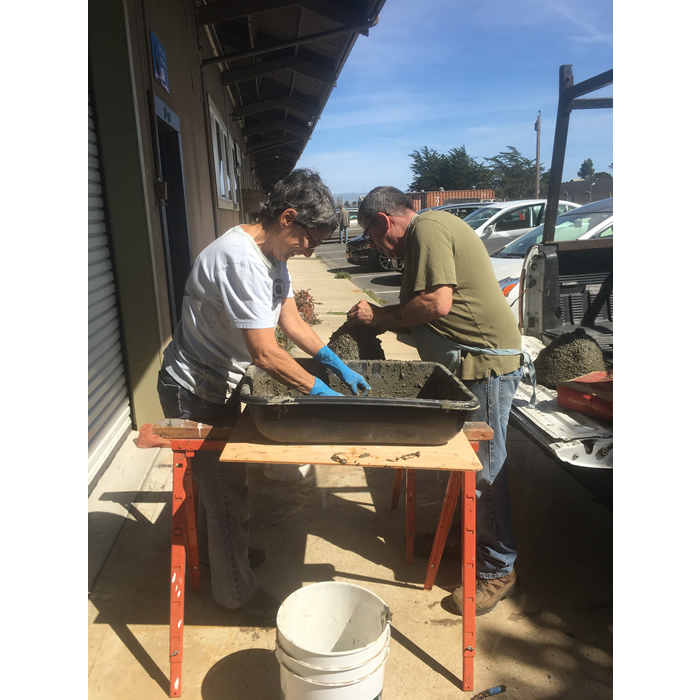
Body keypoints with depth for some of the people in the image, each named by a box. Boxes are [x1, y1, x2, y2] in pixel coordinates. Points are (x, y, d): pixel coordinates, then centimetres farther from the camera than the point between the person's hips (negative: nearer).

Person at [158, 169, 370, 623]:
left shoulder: (273, 253, -1)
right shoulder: (239, 260, -33)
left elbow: (292, 320, 5)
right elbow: (265, 353, -34)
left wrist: (338, 364, -2)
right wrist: (322, 392, -24)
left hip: (220, 385, 9)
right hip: (194, 393, -9)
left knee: (220, 479, 24)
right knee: (227, 489, 3)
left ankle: (218, 551, 48)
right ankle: (237, 591, 25)